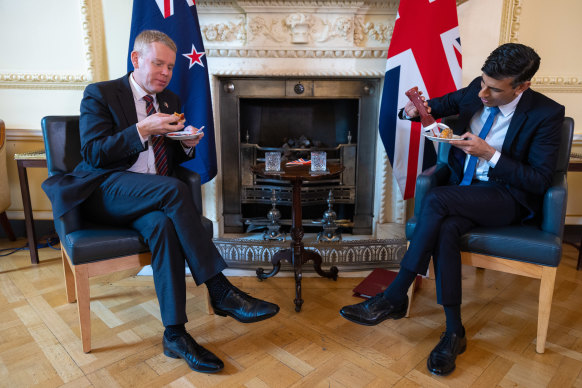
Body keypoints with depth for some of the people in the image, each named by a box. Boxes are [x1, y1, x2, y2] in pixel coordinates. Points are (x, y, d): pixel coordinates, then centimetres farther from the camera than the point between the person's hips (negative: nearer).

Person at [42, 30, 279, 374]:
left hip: (152, 197, 4)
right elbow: (93, 153, -9)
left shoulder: (171, 101, 19)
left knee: (164, 223, -33)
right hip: (105, 192, -4)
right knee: (174, 189, -34)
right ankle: (221, 293, -30)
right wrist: (141, 130, -20)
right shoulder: (100, 94, 3)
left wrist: (187, 145, -2)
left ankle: (175, 333, -28)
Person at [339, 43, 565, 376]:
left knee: (436, 200, -33)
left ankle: (394, 298, -23)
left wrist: (490, 153, -22)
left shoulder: (547, 113, -12)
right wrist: (415, 111, -9)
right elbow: (439, 105, 16)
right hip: (465, 192, 5)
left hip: (509, 199, -4)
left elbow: (540, 181, -12)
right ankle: (454, 331, -17)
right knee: (445, 229, -31)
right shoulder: (475, 91, 0)